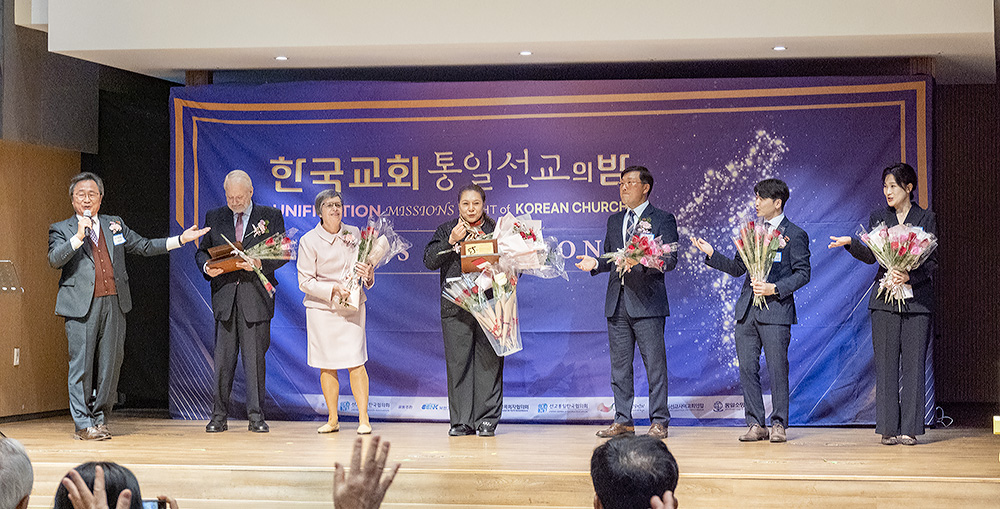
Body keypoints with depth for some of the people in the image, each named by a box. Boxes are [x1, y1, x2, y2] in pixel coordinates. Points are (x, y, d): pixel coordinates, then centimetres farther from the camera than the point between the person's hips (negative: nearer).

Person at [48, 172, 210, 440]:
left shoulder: (115, 225, 19)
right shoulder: (62, 230, 7)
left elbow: (145, 246, 22)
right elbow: (54, 260, -8)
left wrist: (181, 239, 16)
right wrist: (78, 237, -18)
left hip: (114, 304, 4)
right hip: (81, 305, -4)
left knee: (111, 362, 5)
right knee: (82, 364, -5)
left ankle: (99, 417, 16)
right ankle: (83, 424, 0)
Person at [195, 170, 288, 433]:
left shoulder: (271, 216, 6)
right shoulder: (214, 217, 13)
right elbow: (202, 251, 15)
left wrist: (260, 263, -15)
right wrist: (207, 266, -7)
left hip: (256, 295, -2)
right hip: (225, 295, 2)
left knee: (255, 357, 0)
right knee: (223, 358, 1)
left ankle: (256, 416, 7)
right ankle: (219, 416, 7)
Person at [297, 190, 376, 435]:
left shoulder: (354, 234, 5)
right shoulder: (309, 241, -4)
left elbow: (365, 266, 15)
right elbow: (305, 281, -5)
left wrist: (367, 274, -9)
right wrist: (333, 289, -18)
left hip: (352, 306, 1)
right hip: (321, 307, -1)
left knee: (355, 363, -7)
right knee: (327, 366, 3)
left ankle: (364, 419, -2)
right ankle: (333, 419, 14)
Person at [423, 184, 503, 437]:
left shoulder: (496, 230, 10)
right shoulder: (446, 230, 12)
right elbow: (429, 261, 1)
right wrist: (450, 241, -11)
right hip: (456, 306, 1)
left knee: (489, 362, -2)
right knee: (458, 362, 0)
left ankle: (487, 420, 5)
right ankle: (462, 421, 7)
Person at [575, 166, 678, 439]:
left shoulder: (663, 219, 0)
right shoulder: (614, 221, 19)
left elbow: (670, 260, -8)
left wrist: (641, 262, -24)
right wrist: (595, 263, -1)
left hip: (647, 301, -6)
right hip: (617, 302, 6)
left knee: (654, 364, -3)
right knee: (619, 364, 8)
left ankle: (659, 421, 4)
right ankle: (623, 421, 15)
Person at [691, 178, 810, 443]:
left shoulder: (795, 235, -2)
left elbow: (802, 273, -5)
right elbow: (738, 268, 16)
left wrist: (774, 288, -16)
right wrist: (711, 254, 4)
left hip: (775, 309, -6)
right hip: (747, 310, 6)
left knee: (777, 369, -2)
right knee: (747, 367, 4)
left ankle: (779, 425, 7)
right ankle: (756, 424, 12)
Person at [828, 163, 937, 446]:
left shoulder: (926, 219, 6)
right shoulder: (878, 218, 12)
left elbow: (933, 262, 1)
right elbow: (870, 255, 1)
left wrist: (910, 276, -16)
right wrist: (851, 243, -17)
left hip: (917, 298, -2)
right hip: (885, 299, 2)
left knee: (913, 363, -2)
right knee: (886, 364, -1)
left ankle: (909, 428, 1)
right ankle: (888, 428, 3)